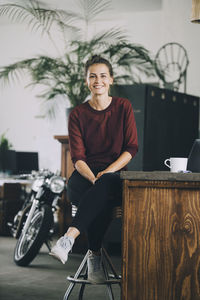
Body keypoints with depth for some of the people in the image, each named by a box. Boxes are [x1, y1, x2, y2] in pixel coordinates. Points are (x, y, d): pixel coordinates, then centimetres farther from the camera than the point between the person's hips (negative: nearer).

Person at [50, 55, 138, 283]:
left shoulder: (123, 107, 7)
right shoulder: (78, 114, 6)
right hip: (84, 175, 0)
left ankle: (69, 238, -46)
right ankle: (95, 256, -32)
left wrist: (107, 172, -14)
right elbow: (78, 157, -1)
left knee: (106, 186, -39)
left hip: (115, 173, 0)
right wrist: (94, 179, -22)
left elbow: (131, 148, 2)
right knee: (101, 201, -37)